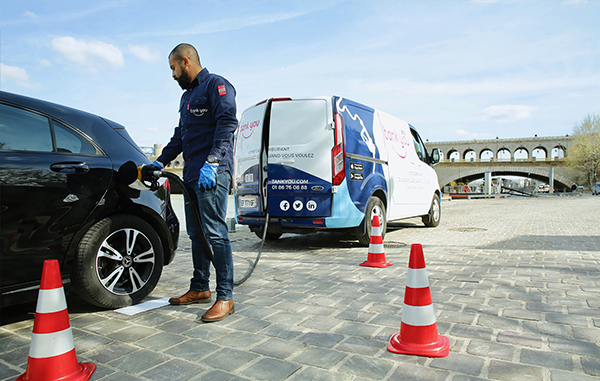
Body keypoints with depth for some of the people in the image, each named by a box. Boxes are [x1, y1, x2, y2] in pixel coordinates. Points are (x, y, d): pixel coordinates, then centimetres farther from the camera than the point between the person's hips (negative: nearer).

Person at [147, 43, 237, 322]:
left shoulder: (216, 85, -2)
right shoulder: (187, 96, 27)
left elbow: (227, 124, -16)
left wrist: (212, 162, -26)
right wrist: (160, 162, 25)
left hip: (212, 173, -9)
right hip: (192, 174, 10)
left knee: (215, 232, -12)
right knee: (196, 233, 11)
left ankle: (225, 297, -6)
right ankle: (199, 288, 22)